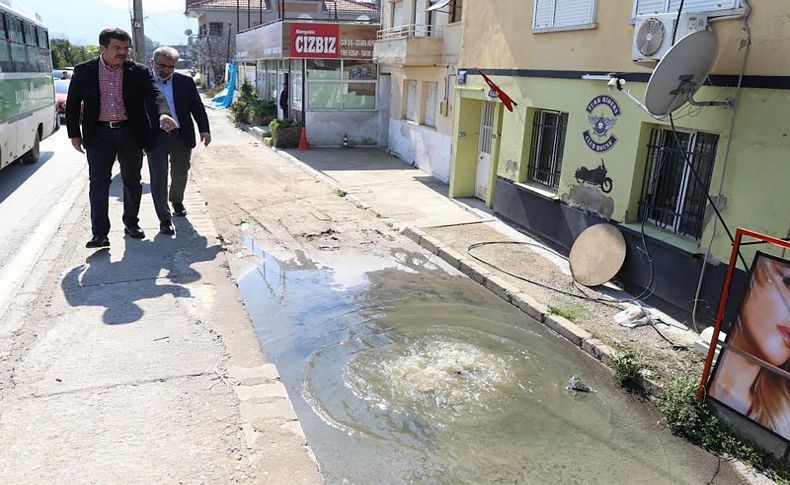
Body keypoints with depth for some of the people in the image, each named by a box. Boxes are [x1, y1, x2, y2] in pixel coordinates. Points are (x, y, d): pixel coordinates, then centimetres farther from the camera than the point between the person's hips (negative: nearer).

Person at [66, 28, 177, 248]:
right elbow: (73, 104, 9)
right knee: (99, 181, -9)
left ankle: (131, 223, 27)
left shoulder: (138, 71, 1)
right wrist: (74, 134, 6)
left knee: (132, 180, 10)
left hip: (130, 133, 1)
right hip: (99, 134, -1)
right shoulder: (83, 71, 2)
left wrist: (163, 113, -33)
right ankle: (99, 233, -8)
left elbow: (154, 93, -12)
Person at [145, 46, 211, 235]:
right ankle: (165, 219, 5)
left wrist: (204, 129, -8)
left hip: (182, 136, 2)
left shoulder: (186, 82, 1)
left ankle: (177, 202, 45)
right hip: (155, 138, -2)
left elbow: (197, 107, 3)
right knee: (158, 178, -1)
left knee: (180, 174, 17)